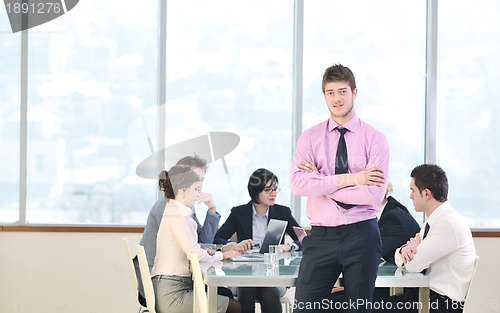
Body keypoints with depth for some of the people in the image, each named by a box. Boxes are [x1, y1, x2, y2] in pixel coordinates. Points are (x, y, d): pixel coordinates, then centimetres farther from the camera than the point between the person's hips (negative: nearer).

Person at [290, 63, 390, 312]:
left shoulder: (375, 139, -1)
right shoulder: (310, 138, 5)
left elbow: (374, 193, -13)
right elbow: (298, 183, -11)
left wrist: (322, 183, -11)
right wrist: (349, 179, -15)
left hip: (361, 235, -1)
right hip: (321, 236, 1)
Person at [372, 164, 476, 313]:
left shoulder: (448, 224, -18)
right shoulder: (432, 222, 13)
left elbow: (413, 264, -18)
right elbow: (400, 261, 15)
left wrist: (413, 247, 4)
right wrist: (405, 250, -8)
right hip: (427, 294, 9)